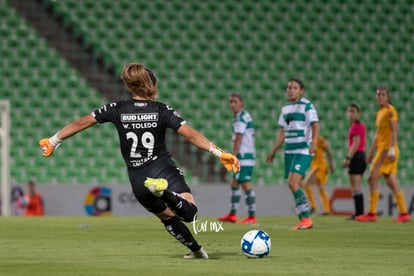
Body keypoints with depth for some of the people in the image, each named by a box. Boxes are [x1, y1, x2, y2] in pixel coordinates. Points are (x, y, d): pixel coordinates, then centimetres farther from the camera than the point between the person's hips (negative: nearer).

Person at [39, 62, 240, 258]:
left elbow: (80, 124, 6)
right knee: (190, 212, -14)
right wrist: (219, 153, -13)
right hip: (164, 171, -3)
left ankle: (196, 250, 21)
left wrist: (53, 141, 18)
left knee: (167, 216, 24)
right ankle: (165, 192, -40)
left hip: (138, 180, 3)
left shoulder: (117, 110, 2)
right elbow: (190, 134, -13)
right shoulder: (162, 110, -3)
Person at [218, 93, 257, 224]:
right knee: (234, 183, 16)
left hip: (243, 156, -10)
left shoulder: (241, 118, -12)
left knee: (246, 184, -11)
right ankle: (232, 214, 22)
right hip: (248, 155, 10)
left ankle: (252, 217, -12)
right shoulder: (246, 116, 17)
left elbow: (238, 139, -16)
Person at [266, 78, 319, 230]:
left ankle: (306, 218, -12)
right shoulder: (285, 108, 15)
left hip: (303, 150, -7)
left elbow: (315, 125, -15)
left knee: (293, 183, -19)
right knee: (293, 186, 5)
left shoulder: (307, 106, -6)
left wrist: (313, 142, -31)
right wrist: (274, 151, 23)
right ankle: (303, 220, 11)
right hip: (289, 150, 7)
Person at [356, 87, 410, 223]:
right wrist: (371, 152, 24)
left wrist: (391, 149, -24)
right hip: (382, 148, 9)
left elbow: (394, 131, -16)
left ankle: (372, 213, -8)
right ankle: (404, 213, 7)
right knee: (391, 182, 7)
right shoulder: (380, 112, 18)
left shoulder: (390, 110, -8)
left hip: (388, 149, -9)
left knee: (372, 179, -10)